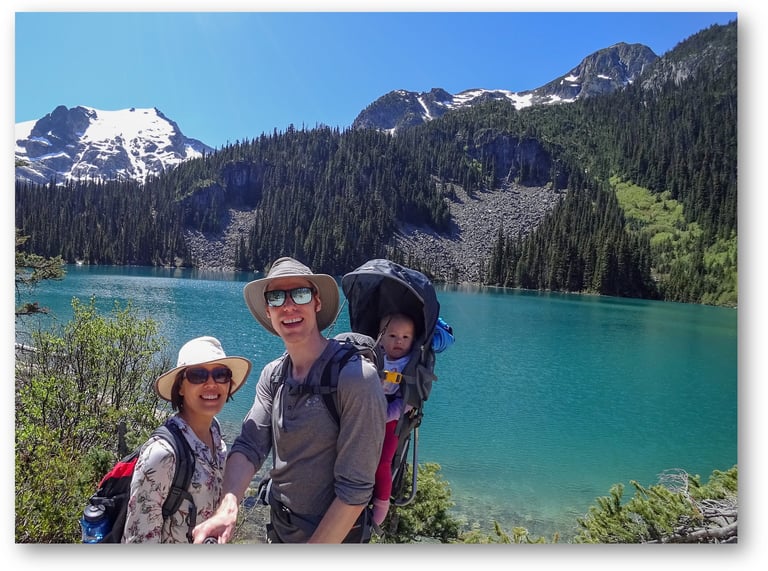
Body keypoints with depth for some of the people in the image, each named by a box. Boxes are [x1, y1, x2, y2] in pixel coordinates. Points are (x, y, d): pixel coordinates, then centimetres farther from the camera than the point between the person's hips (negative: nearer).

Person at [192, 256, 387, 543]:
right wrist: (227, 509, -29)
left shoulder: (356, 377, -26)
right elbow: (250, 446, -11)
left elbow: (355, 489, -25)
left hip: (333, 534, -6)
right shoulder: (272, 375, -3)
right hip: (279, 528, 6)